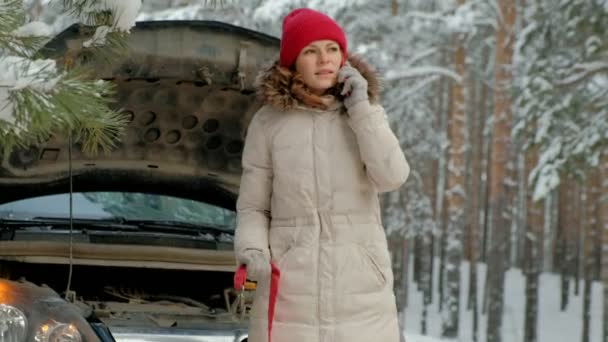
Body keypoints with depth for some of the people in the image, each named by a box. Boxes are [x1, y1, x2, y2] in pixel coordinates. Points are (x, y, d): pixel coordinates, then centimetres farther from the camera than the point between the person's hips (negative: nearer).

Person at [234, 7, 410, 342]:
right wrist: (253, 252, -14)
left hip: (358, 285, 1)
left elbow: (392, 177, -11)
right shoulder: (268, 122, 2)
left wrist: (360, 107, -10)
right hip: (289, 284, -1)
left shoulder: (366, 114, 6)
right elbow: (253, 207, 6)